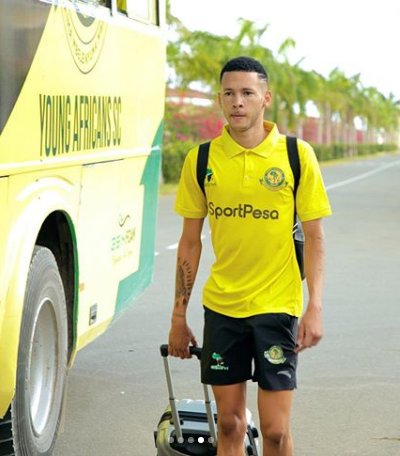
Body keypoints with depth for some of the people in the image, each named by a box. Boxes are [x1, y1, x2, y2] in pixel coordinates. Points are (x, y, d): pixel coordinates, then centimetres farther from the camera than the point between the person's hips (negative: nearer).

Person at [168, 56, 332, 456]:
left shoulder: (297, 155, -4)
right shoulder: (201, 159, 2)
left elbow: (314, 237, -1)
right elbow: (190, 241, 7)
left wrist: (315, 308, -10)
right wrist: (178, 316, 7)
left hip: (277, 306, -2)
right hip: (221, 306, 2)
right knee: (229, 424, 10)